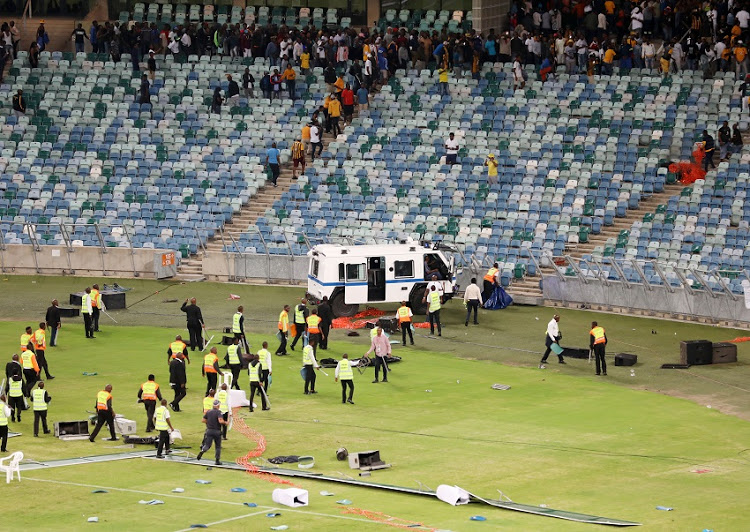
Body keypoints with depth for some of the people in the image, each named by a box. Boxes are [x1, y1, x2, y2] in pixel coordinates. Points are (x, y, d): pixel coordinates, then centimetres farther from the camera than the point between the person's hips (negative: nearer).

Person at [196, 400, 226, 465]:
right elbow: (220, 421, -26)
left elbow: (204, 420, 9)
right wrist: (225, 423, -6)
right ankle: (217, 460, 13)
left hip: (209, 430, 3)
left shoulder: (208, 412, 4)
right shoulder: (218, 412, -12)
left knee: (207, 445, 2)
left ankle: (202, 451, -30)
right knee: (218, 447, 13)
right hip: (217, 431, -3)